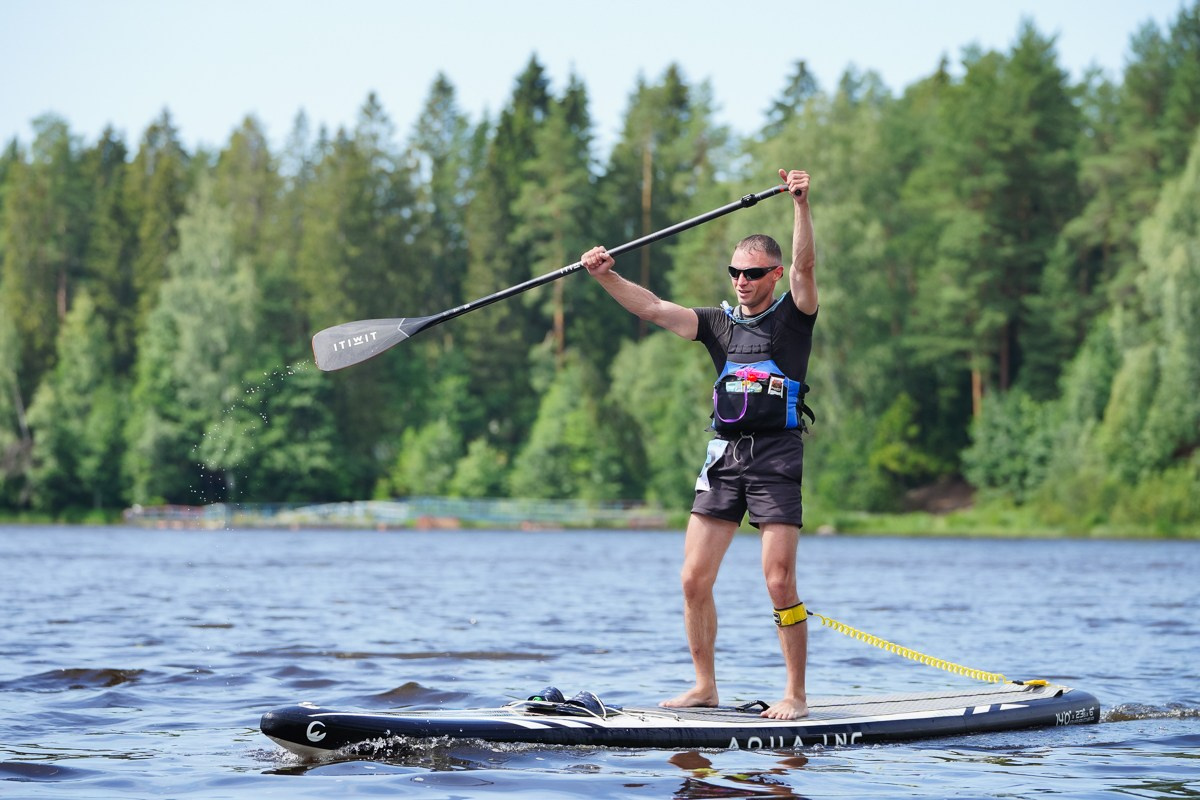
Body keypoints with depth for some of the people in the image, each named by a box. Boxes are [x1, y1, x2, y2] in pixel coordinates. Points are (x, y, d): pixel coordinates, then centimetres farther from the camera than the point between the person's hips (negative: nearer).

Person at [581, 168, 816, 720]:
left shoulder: (793, 317, 4)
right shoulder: (719, 323, 15)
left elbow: (804, 266, -13)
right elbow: (653, 308, 5)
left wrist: (801, 205, -26)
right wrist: (605, 277, -9)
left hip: (777, 454, -5)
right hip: (724, 455, 5)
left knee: (779, 582, -9)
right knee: (694, 579, 0)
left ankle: (796, 695, 1)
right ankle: (705, 688, 13)